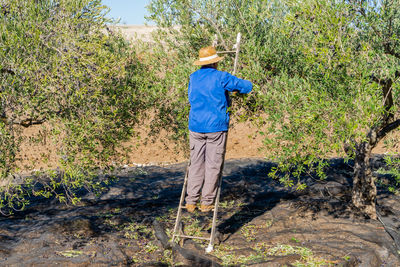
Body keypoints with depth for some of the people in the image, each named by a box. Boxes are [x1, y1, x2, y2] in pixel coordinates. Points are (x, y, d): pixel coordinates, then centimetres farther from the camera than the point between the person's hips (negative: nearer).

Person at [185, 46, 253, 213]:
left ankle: (191, 202, 6)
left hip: (196, 127, 4)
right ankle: (207, 202, 6)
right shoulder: (221, 77, -7)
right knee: (213, 166, 4)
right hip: (216, 127, -4)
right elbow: (247, 87, -3)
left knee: (196, 164, 9)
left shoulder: (193, 78, 8)